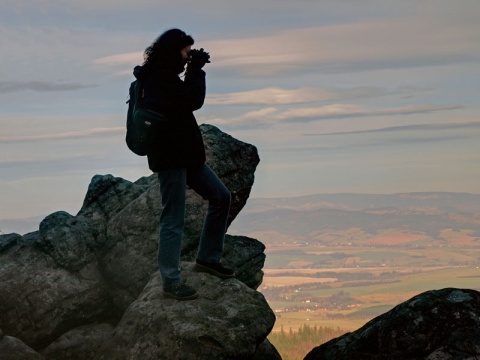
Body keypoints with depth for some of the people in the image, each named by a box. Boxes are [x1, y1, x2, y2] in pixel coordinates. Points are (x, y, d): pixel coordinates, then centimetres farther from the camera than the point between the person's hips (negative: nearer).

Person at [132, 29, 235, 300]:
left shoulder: (162, 76, 16)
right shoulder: (159, 77, -15)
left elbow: (187, 100, 24)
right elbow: (194, 101, -18)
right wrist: (196, 68, -9)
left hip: (185, 154, 10)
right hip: (170, 157, -10)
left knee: (221, 197, 11)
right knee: (174, 219, -6)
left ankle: (208, 258, 20)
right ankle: (171, 282, 2)